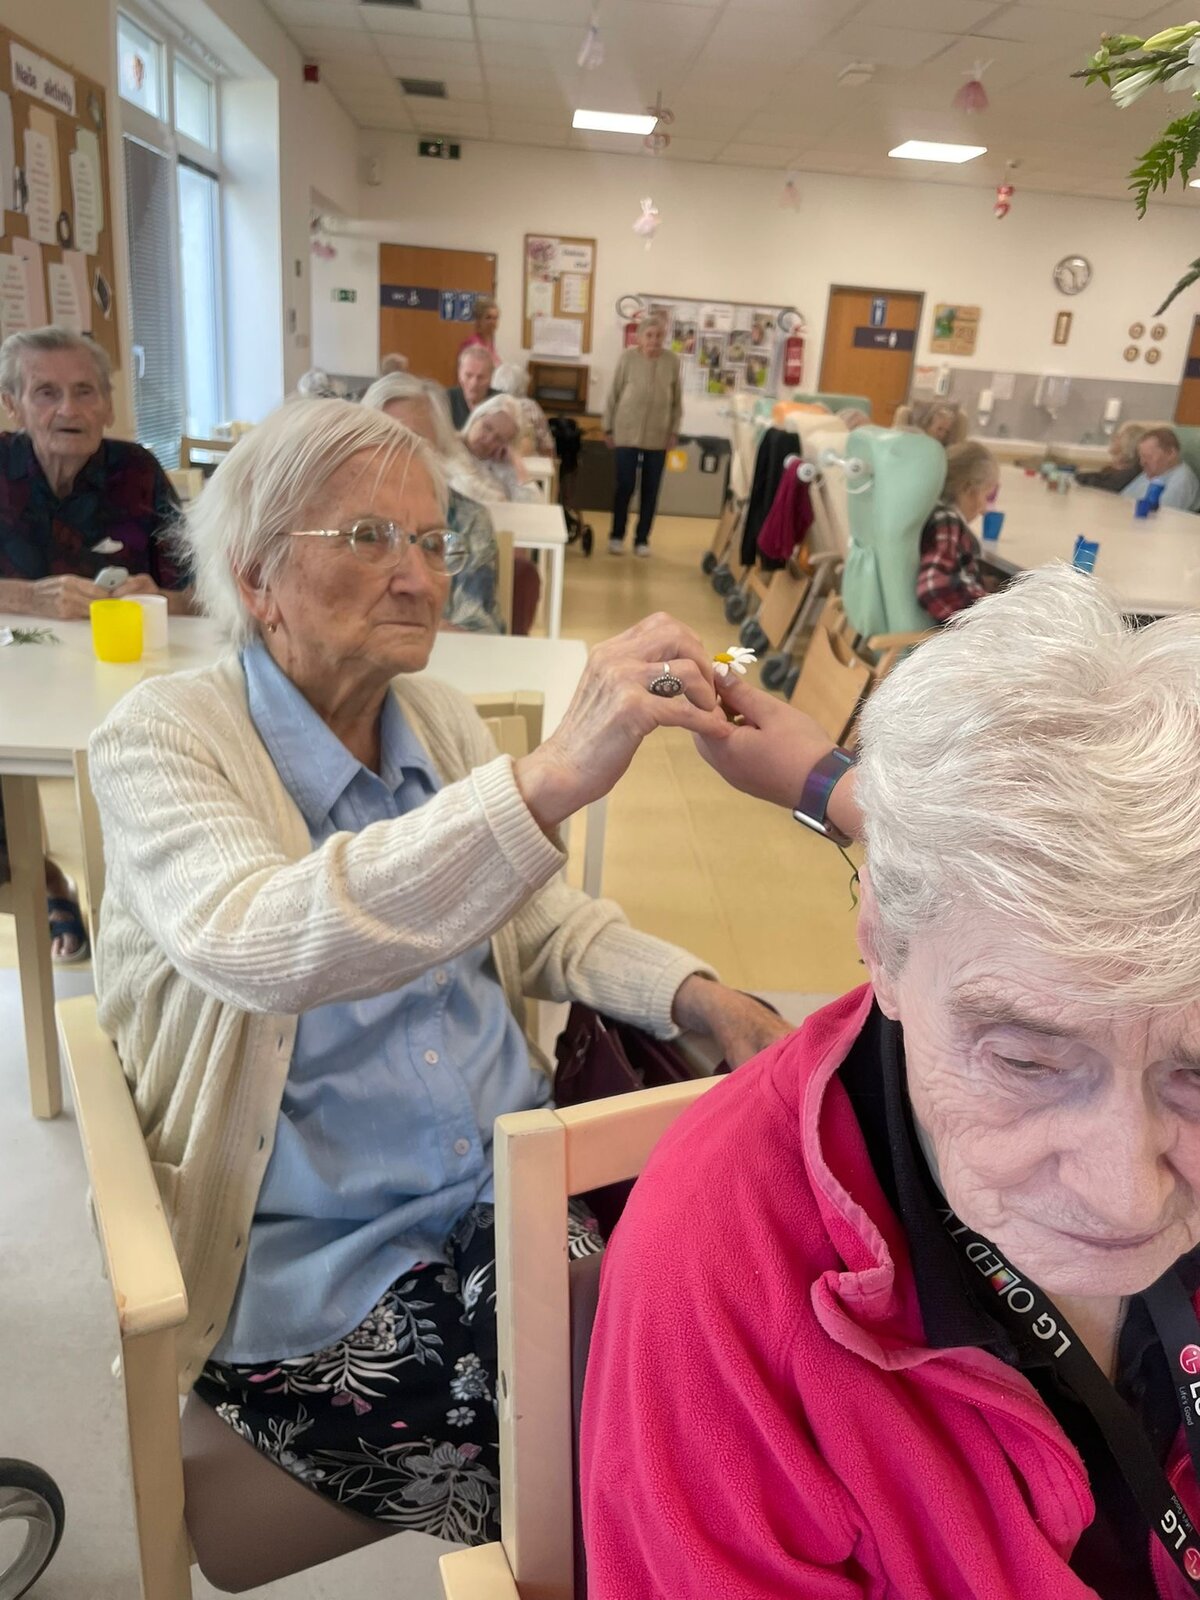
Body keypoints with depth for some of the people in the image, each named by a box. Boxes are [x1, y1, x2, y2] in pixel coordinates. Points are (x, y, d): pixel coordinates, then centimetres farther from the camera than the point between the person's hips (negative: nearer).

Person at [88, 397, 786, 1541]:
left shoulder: (442, 721, 7)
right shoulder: (161, 740, -13)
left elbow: (546, 925, 10)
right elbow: (254, 947, -34)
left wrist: (697, 997, -9)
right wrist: (546, 782, -45)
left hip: (512, 1178, 6)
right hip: (305, 1267, -5)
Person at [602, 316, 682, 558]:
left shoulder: (672, 361, 1)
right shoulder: (628, 357, -4)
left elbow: (677, 400, 7)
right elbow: (613, 394, 1)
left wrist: (674, 432, 4)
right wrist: (608, 428, 0)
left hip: (658, 436, 2)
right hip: (627, 433, -2)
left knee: (650, 489, 5)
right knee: (625, 485, -1)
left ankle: (642, 539, 15)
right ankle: (617, 536, 14)